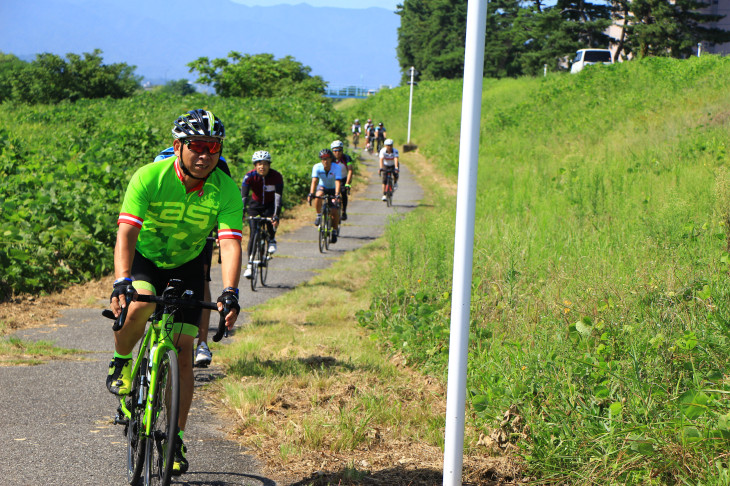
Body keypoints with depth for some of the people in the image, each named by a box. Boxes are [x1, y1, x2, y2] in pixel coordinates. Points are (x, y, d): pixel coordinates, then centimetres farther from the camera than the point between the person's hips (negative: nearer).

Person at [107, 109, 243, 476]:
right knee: (139, 304, -34)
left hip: (187, 266, 2)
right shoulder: (149, 178, -26)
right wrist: (121, 282, -49)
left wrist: (230, 292, -47)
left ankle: (176, 439, 1)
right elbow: (126, 233, -33)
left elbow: (230, 242, -30)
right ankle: (121, 362, -3)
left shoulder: (226, 190, -22)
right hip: (145, 258, -1)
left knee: (182, 348, -8)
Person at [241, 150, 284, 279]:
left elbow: (278, 196, -31)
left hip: (270, 205, -1)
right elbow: (244, 196, -29)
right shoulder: (249, 176, -21)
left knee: (271, 220, -32)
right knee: (253, 233, -14)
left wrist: (276, 215, -44)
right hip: (255, 205, 1)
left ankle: (272, 239, 0)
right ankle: (250, 264, -8)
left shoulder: (276, 176, -22)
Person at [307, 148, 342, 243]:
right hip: (322, 187, 1)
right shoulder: (317, 167, -23)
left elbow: (338, 182, -36)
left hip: (333, 189, -1)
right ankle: (319, 216, -11)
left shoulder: (336, 167, -28)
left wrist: (336, 196, -49)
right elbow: (314, 181, -32)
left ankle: (334, 232, 10)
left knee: (335, 211, -11)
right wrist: (311, 194, -46)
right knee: (318, 196, -34)